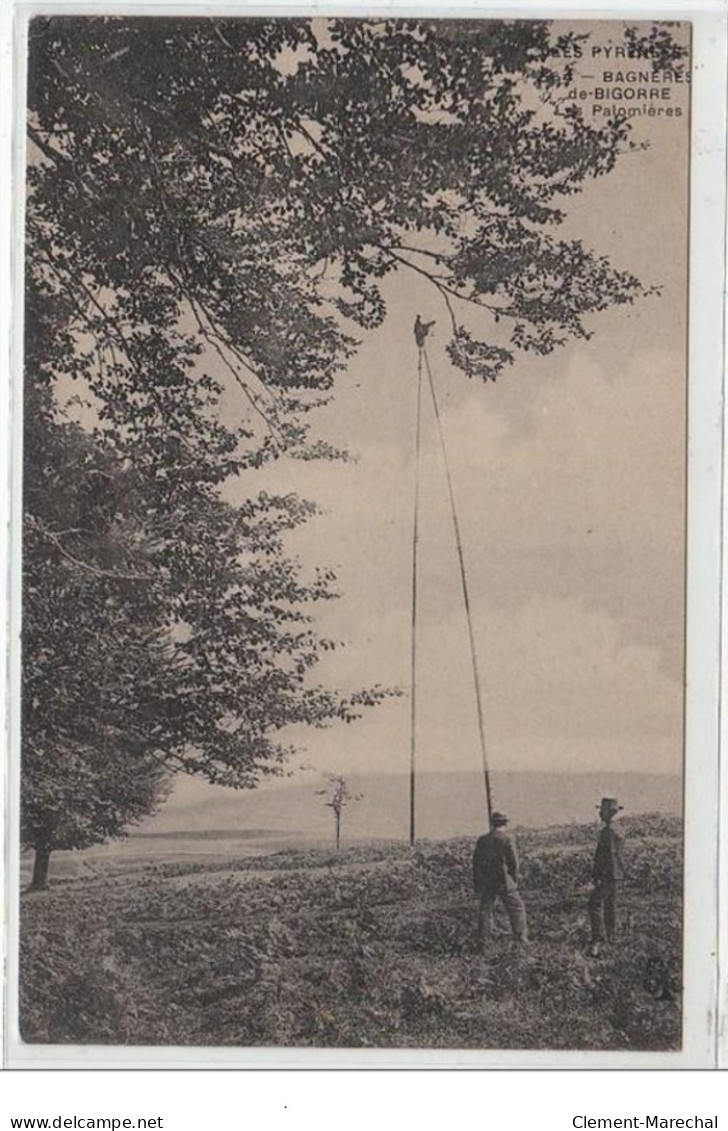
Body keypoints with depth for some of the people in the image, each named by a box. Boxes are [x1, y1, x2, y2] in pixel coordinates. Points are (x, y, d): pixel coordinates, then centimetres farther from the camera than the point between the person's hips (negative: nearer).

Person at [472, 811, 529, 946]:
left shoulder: (482, 840, 5)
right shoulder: (506, 840, -10)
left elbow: (476, 863, 9)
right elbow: (513, 863, -10)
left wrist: (477, 884, 16)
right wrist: (514, 881, 4)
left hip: (486, 883, 4)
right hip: (503, 882, -4)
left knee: (485, 910, 14)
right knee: (516, 908, 5)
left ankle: (483, 939, 13)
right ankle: (521, 937, 0)